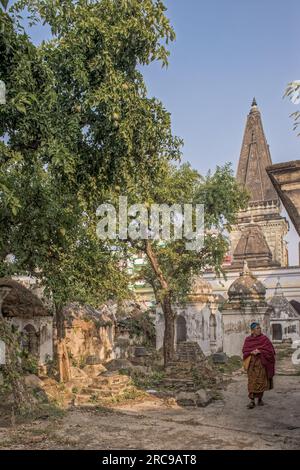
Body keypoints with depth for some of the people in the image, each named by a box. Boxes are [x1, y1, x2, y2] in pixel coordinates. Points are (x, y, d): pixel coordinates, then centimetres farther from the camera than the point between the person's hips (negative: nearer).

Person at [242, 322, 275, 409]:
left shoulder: (264, 338, 2)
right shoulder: (248, 339, 7)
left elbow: (270, 349, -4)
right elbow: (244, 350, 2)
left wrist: (259, 351, -16)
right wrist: (251, 352, -17)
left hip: (262, 362, 0)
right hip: (251, 363, 1)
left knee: (261, 381, 2)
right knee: (252, 382, -5)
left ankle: (260, 399, 19)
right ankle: (252, 401, -7)